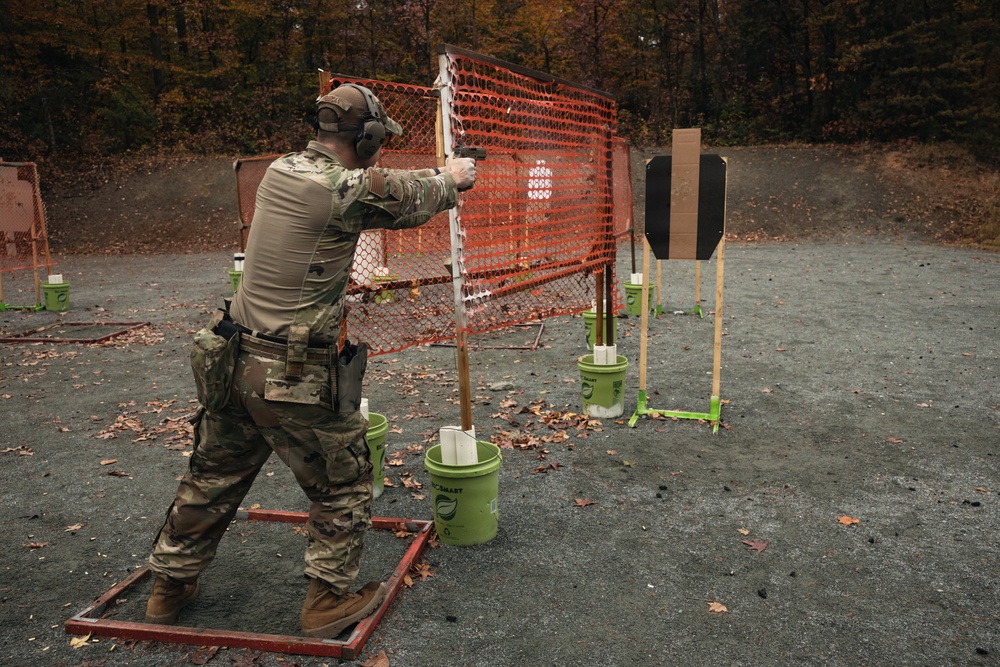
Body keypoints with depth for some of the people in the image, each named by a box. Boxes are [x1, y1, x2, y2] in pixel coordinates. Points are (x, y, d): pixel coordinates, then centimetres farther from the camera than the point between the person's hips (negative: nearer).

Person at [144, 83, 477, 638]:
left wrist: (433, 174, 24)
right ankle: (330, 599, 25)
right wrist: (454, 176, 21)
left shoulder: (280, 170, 5)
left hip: (232, 363, 8)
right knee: (344, 487, 14)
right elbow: (420, 200, -1)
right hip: (297, 379, -8)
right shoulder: (351, 190, -17)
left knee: (213, 478, 24)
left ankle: (170, 585, 41)